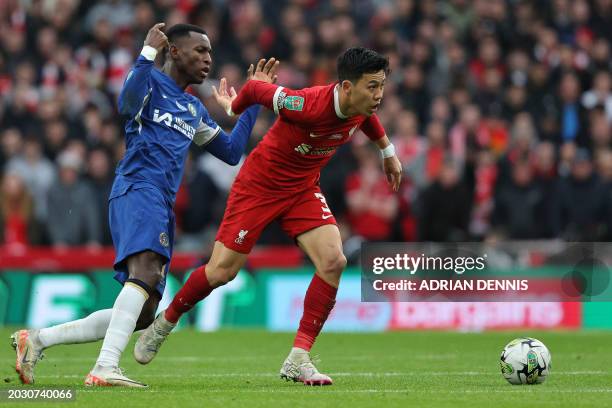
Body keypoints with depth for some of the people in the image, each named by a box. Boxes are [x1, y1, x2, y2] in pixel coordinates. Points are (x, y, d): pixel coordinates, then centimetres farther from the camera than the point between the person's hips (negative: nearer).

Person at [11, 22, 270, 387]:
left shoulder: (195, 110, 29)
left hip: (162, 207, 9)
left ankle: (36, 340, 7)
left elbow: (231, 152, 33)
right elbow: (128, 104, -18)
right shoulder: (152, 81, 5)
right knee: (146, 273, -34)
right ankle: (105, 368, -45)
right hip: (139, 190, -9)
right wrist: (148, 52, -17)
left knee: (142, 316, 2)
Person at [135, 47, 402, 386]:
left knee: (333, 261, -16)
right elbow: (255, 88, -18)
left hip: (303, 188, 6)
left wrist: (388, 152, 25)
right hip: (259, 186, -6)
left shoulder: (361, 105, -14)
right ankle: (162, 325, 26)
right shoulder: (308, 105, -35)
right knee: (221, 272, -3)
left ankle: (297, 360, -10)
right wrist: (234, 108, 3)